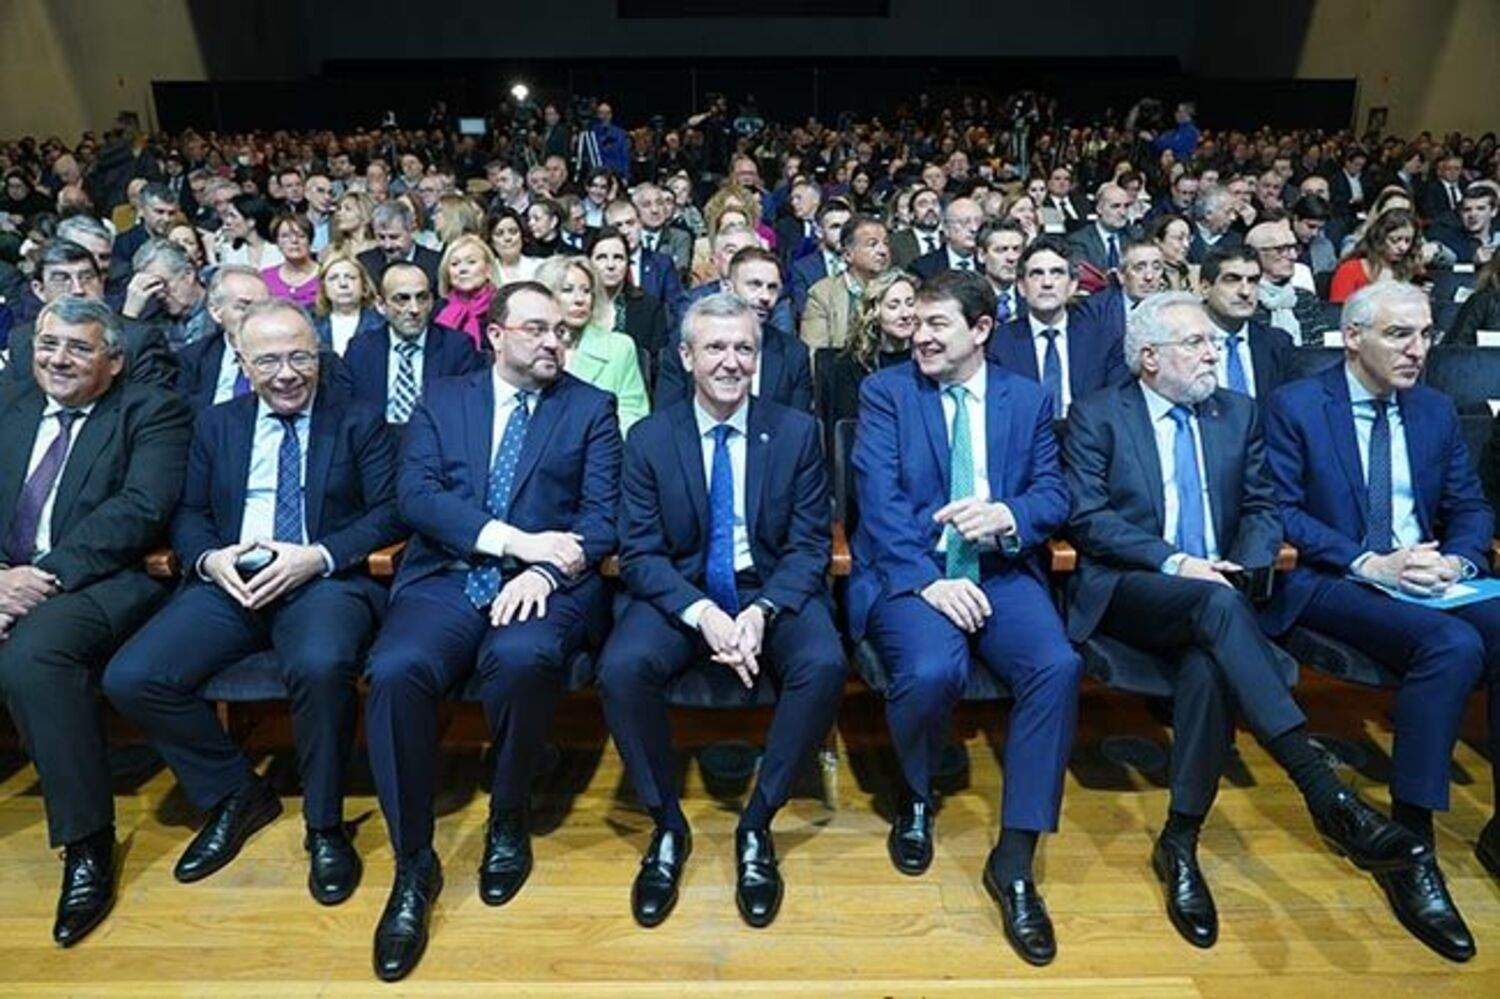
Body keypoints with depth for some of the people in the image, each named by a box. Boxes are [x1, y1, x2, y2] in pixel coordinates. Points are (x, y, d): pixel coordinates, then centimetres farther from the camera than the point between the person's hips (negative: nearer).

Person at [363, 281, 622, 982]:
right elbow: (415, 494, 0)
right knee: (395, 670, -28)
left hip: (543, 581, -1)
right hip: (445, 578, 2)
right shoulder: (442, 402, 16)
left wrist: (543, 569, -18)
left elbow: (602, 514, 1)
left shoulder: (591, 407, 12)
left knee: (522, 657, -34)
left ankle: (508, 818, -4)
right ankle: (413, 864, -7)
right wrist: (515, 539, -14)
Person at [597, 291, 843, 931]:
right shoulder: (649, 438, 1)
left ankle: (756, 825, -7)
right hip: (680, 593, 0)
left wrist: (762, 612, -20)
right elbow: (639, 553, -3)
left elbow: (809, 546, -1)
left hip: (773, 591, 0)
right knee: (622, 667, -28)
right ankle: (667, 825, -4)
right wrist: (703, 614, -21)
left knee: (823, 665, -30)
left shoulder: (796, 432, 2)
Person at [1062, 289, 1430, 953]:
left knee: (1209, 666, -31)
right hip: (1125, 593, -3)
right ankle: (1327, 798, -36)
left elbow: (1263, 510, 13)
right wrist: (1174, 562, -18)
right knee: (1217, 605, -35)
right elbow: (1086, 518, -7)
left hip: (1213, 592, 4)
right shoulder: (1096, 417, 3)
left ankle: (1179, 843, -17)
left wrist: (1242, 564, -8)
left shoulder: (1238, 413, 16)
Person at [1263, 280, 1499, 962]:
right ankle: (1410, 847, -20)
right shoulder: (1295, 406, -2)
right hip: (1329, 582, -5)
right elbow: (1280, 511, -9)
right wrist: (1369, 563, -19)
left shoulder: (1436, 410, 16)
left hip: (1430, 580, 6)